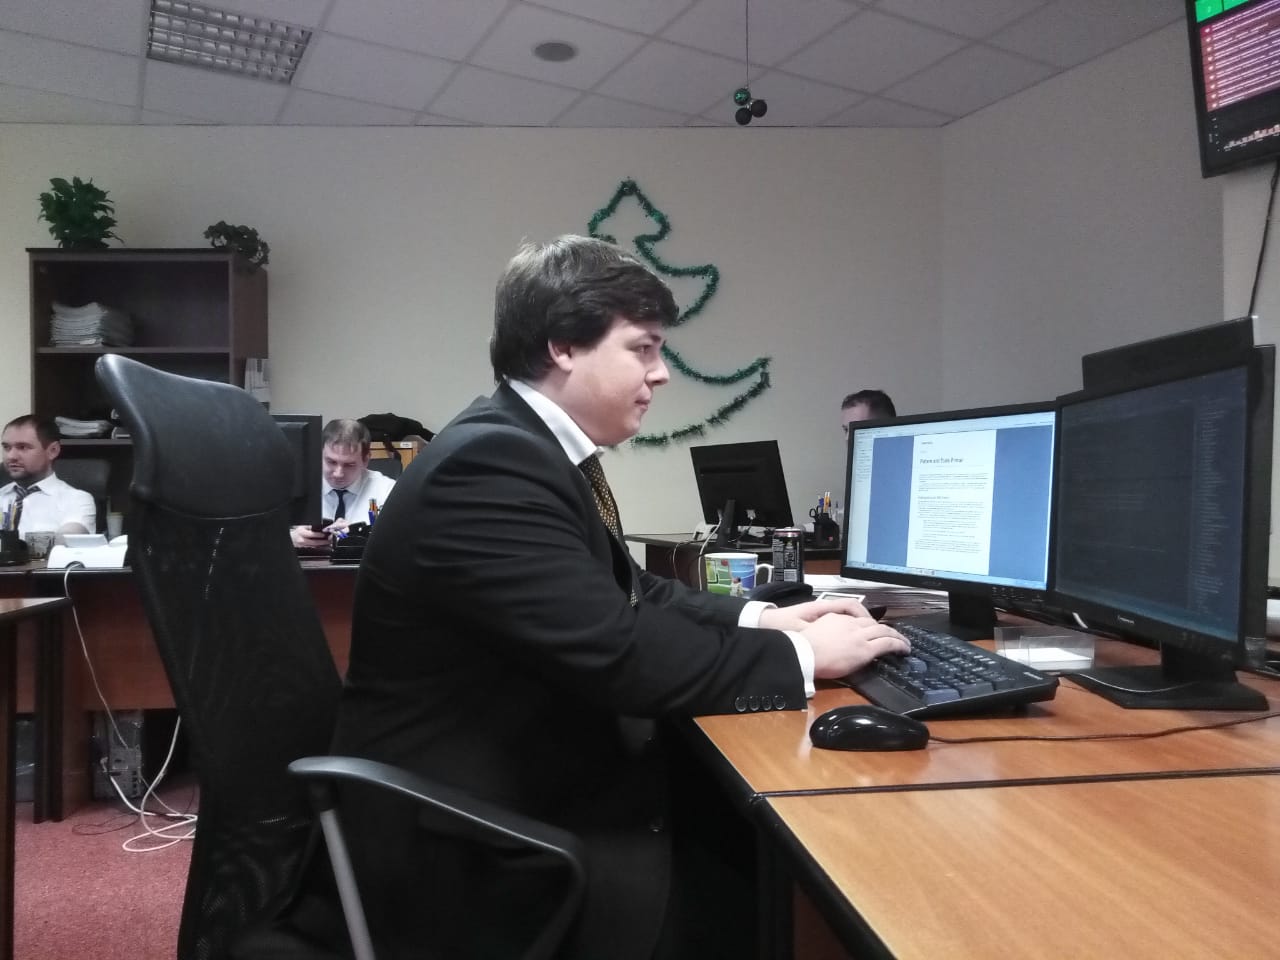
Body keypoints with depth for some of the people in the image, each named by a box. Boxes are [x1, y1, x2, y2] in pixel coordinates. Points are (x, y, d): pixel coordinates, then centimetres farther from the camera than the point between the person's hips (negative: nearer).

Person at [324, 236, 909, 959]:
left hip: (531, 777, 9)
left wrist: (760, 619, 0)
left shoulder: (536, 445, 6)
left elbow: (626, 594, 14)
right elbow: (618, 653, -28)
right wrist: (799, 655, -16)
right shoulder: (493, 462, -24)